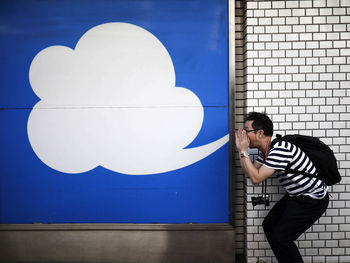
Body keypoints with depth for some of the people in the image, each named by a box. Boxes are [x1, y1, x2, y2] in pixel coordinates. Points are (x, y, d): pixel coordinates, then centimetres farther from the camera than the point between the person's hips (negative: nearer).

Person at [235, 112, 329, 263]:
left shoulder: (280, 149, -28)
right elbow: (249, 173, 9)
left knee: (281, 238, -10)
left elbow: (256, 178, -30)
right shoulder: (266, 150, 3)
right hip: (296, 196, 10)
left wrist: (244, 151, -22)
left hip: (312, 200, -10)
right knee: (269, 226, 11)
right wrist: (240, 150, 0)